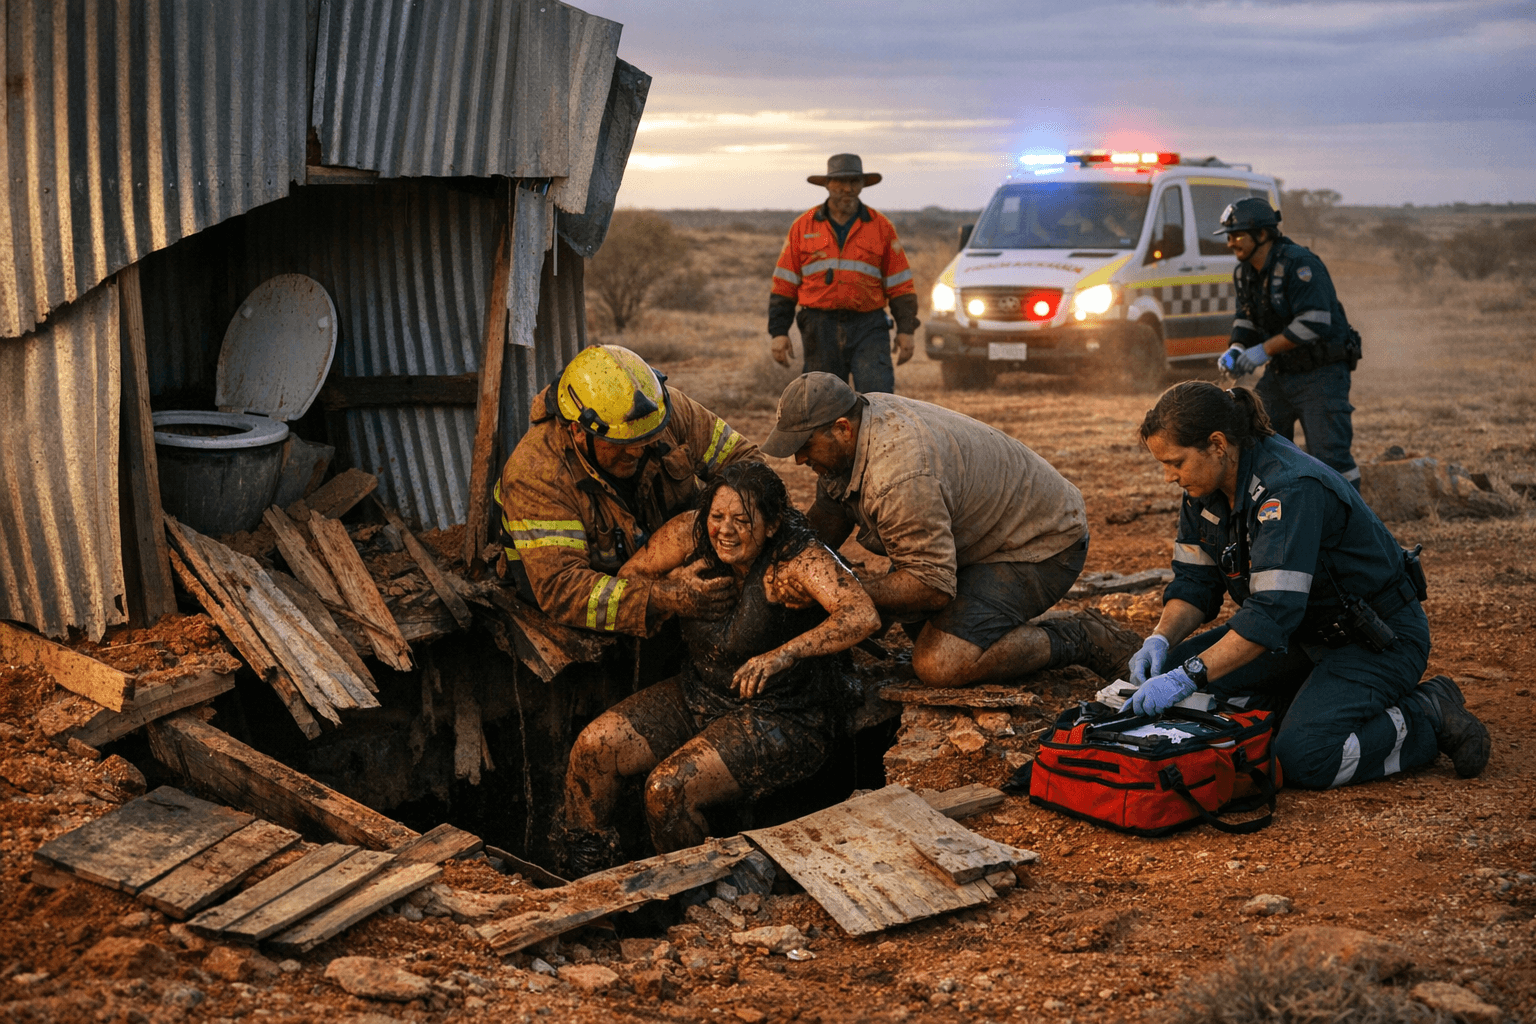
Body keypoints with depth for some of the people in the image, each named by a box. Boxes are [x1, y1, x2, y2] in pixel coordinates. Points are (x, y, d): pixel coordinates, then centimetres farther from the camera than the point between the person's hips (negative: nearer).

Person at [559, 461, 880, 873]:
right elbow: (632, 576, 9)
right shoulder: (693, 533, -7)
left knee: (669, 788, -24)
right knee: (594, 747, -8)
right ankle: (581, 886, 10)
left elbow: (862, 615, -39)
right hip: (699, 693, 7)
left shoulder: (799, 559, -24)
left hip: (782, 716, -7)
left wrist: (785, 653, -48)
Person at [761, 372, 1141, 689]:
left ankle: (1082, 639, -9)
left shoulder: (901, 477, -35)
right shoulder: (854, 427, -4)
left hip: (1043, 546, -10)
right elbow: (827, 518, 9)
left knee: (940, 664, -23)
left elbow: (933, 586, -31)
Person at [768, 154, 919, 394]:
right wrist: (779, 331, 1)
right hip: (820, 329, 1)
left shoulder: (880, 227, 8)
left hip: (868, 328, -1)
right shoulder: (803, 227, 9)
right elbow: (784, 284, 8)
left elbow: (900, 284, 8)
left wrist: (905, 330, -1)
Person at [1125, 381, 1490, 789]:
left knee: (1302, 758, -28)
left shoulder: (1290, 488, -31)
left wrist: (1188, 676, -41)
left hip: (1379, 639, -8)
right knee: (1168, 669, -5)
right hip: (1309, 632, 8)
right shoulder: (1207, 487, -5)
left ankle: (1429, 717, -4)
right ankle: (1307, 697, 8)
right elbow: (1195, 582, 2)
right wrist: (1160, 640, -17)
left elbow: (1274, 611, -38)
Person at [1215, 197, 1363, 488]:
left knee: (1329, 456, -12)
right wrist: (1237, 349, -2)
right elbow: (1246, 319, 20)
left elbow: (1314, 322, -29)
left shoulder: (1297, 263, -21)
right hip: (1280, 374, 8)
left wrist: (1265, 350, -27)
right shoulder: (1245, 273, 6)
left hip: (1321, 373, -8)